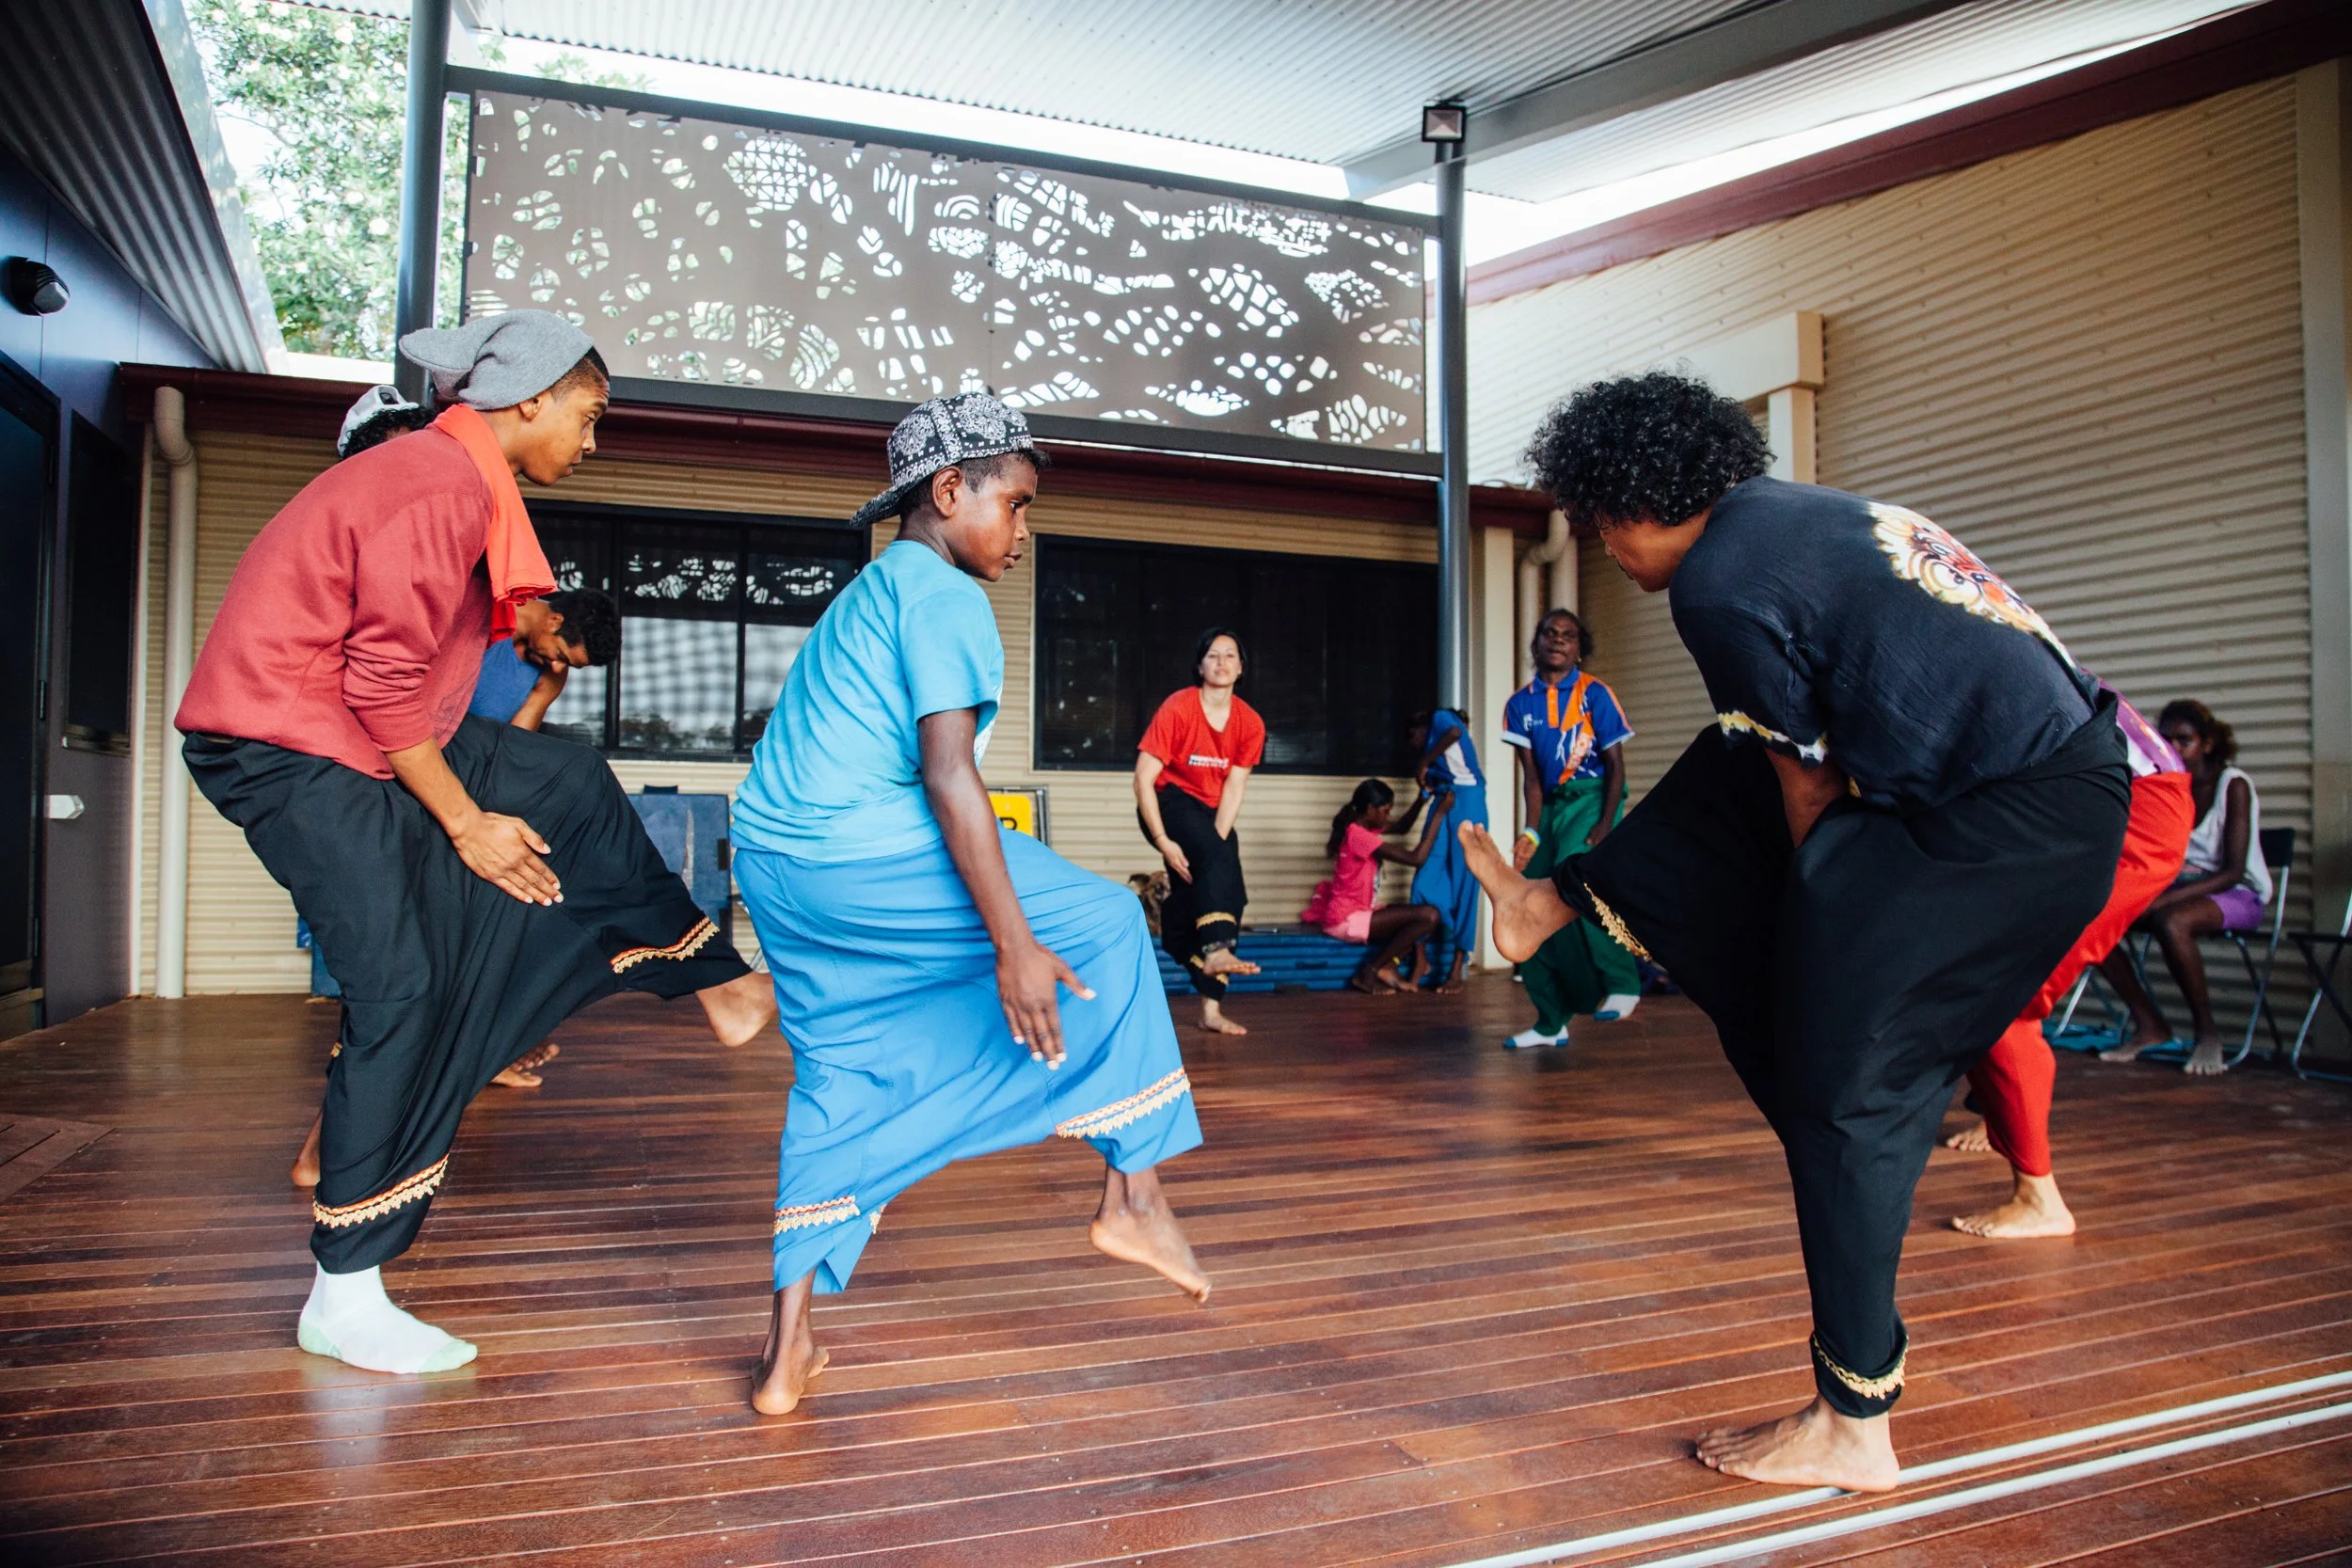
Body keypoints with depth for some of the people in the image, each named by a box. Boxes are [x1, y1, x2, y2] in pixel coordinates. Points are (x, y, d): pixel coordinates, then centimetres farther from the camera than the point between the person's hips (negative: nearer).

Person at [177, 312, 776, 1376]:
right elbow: (384, 686, -22)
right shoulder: (442, 487, -20)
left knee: (569, 788, 12)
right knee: (404, 990, -10)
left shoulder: (457, 480, 11)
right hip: (290, 748, -10)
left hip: (370, 735, 10)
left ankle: (715, 983, 26)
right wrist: (466, 822, -13)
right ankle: (344, 1300, -1)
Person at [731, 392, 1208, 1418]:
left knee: (838, 1079, 17)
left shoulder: (864, 594, 23)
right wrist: (1016, 944, -18)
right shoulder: (942, 594, -7)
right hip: (866, 860, -9)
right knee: (1103, 928, 4)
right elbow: (948, 775, -17)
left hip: (770, 861, 10)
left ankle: (787, 1354, 17)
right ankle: (1133, 1196, 6)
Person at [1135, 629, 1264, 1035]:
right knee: (1221, 861, -33)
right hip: (1169, 803, -6)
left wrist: (1215, 844, -18)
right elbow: (1143, 779, -18)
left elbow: (1233, 790, -7)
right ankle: (1216, 949, -47)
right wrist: (1164, 841, -25)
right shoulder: (1177, 709, -17)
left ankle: (1211, 1008, 4)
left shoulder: (1250, 723, -4)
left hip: (1210, 812, 6)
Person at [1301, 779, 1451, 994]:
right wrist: (1439, 814, -17)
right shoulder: (1358, 835, -21)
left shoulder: (1363, 827, 9)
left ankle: (1386, 967, -2)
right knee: (1429, 916, -19)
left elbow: (1401, 828, 23)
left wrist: (1422, 799, 5)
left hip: (1359, 911, 10)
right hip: (1348, 919, -10)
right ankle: (1369, 973, -10)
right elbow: (1416, 859, -21)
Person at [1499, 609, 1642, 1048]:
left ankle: (1623, 983, -14)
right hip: (1551, 804, 5)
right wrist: (1531, 831, -13)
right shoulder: (1521, 702, 4)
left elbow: (1615, 766, -5)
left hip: (1593, 798, -5)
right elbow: (1531, 775, 0)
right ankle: (1552, 1023, 12)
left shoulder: (1595, 694, -5)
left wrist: (1606, 825, -16)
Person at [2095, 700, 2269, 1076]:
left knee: (2171, 922, -38)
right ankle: (2149, 1024, -5)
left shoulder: (2233, 784, -12)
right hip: (2181, 890, 6)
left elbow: (2233, 872, -20)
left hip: (2239, 894, -6)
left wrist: (2165, 899, -31)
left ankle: (2207, 1032, -19)